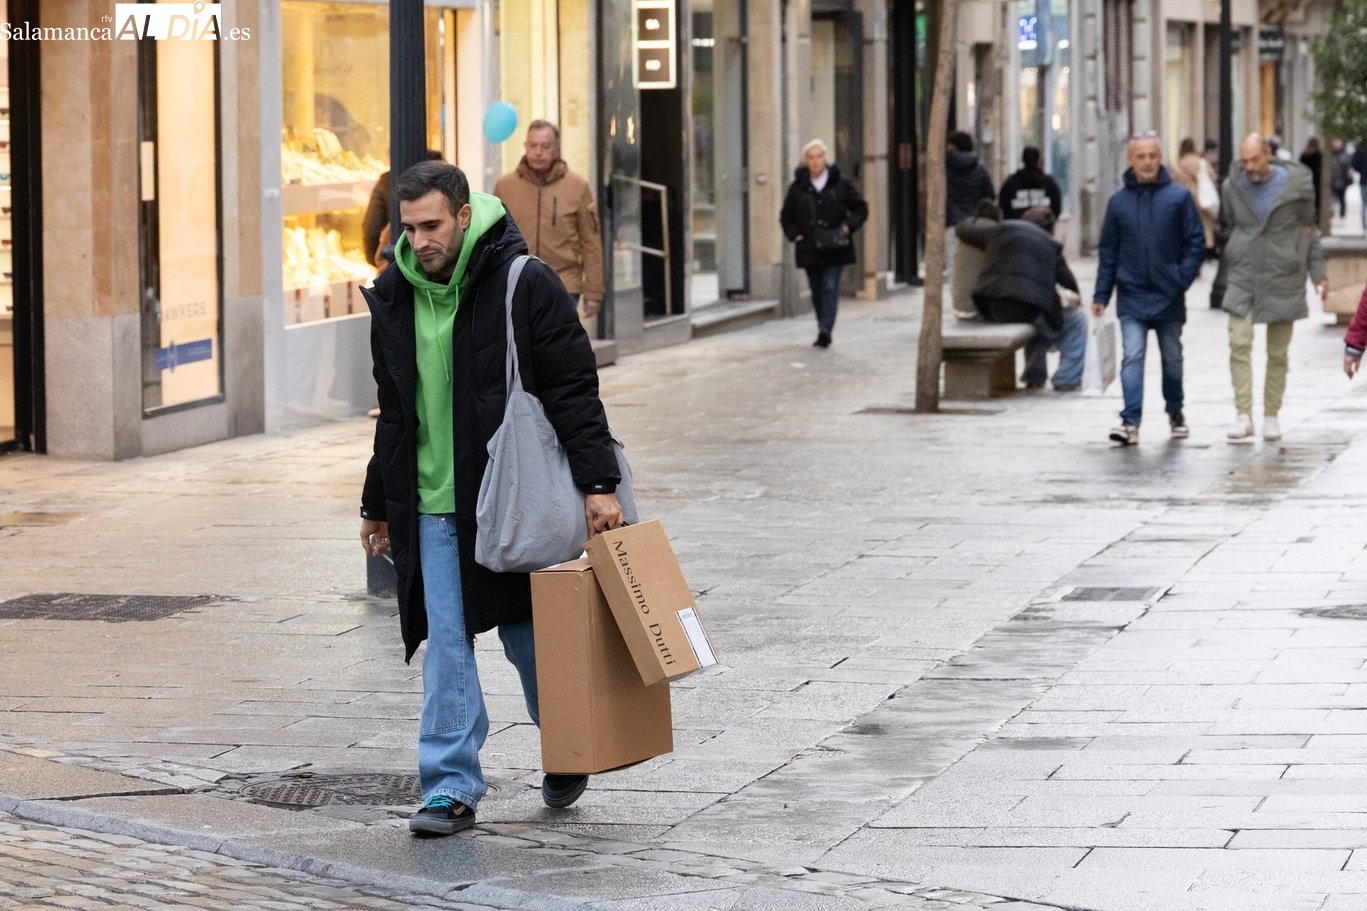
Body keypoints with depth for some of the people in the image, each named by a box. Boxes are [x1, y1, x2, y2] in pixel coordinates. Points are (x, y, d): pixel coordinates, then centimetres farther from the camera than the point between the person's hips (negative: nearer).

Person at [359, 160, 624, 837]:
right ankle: (451, 787, 3)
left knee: (528, 634, 8)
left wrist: (598, 483, -15)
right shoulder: (394, 296, 6)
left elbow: (574, 388, -10)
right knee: (445, 644, -1)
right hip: (432, 503, 4)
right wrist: (378, 504, 19)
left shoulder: (523, 283, -10)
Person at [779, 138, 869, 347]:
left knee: (830, 288, -13)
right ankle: (823, 331, 16)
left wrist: (848, 227, -6)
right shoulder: (798, 187, 6)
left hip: (834, 249, -2)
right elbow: (786, 216, 16)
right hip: (809, 249, 2)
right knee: (817, 292, 7)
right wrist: (795, 235, 1)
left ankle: (825, 330, -19)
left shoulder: (841, 183, 2)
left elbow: (861, 208, 9)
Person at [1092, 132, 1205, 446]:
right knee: (1132, 357, -12)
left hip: (1169, 297, 0)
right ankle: (1131, 421, -16)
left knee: (1172, 358, 14)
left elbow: (1195, 242, 0)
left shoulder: (1178, 197, -1)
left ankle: (1175, 412, 32)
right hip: (1131, 296, 0)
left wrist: (1183, 278, -12)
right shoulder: (1118, 201, 3)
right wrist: (1101, 295, 2)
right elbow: (1108, 251, 7)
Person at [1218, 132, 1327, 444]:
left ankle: (1271, 416, 14)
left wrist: (1317, 274, 3)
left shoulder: (1297, 185, -4)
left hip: (1283, 281, -1)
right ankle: (1243, 417, -14)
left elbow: (1308, 231, 4)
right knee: (1239, 345, -13)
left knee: (1278, 353, 4)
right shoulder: (1233, 187, 1)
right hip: (1243, 280, 1)